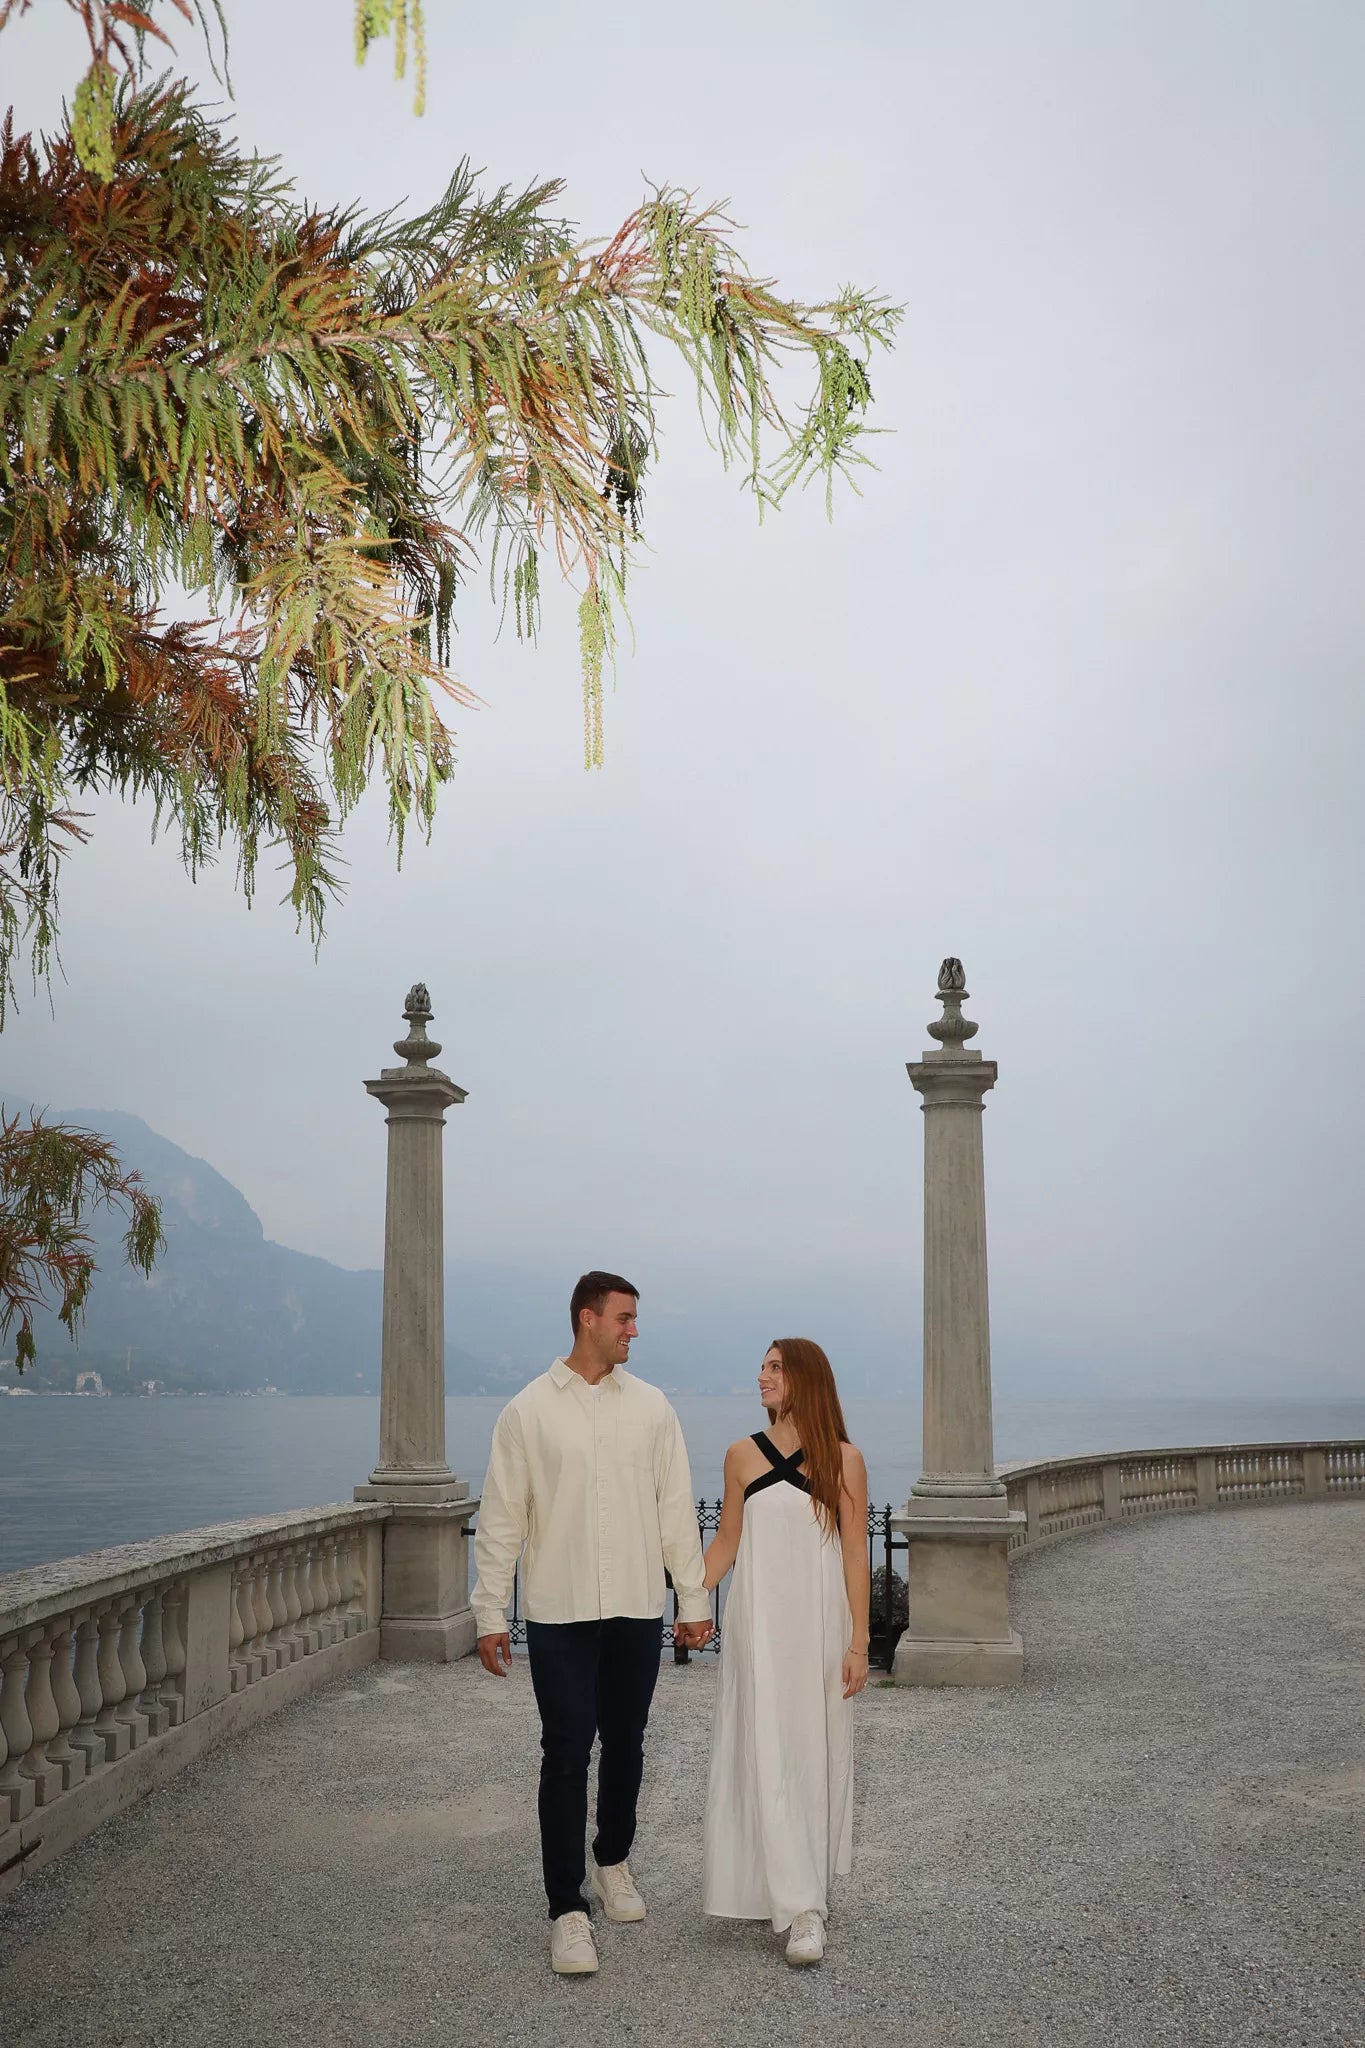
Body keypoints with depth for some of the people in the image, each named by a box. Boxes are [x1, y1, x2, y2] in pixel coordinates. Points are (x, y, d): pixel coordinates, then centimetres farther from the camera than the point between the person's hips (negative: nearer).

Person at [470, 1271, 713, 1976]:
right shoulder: (529, 1410, -3)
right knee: (565, 1756, -3)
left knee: (625, 1747, 14)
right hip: (560, 1613, -3)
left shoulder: (650, 1406, 5)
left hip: (637, 1612, 3)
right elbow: (500, 1517, -1)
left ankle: (613, 1861, 36)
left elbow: (675, 1509, 8)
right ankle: (567, 1909, 5)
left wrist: (694, 1599, 6)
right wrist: (489, 1613, -3)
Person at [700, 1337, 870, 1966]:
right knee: (766, 1753, -4)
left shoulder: (843, 1459, -2)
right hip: (758, 1623, 1)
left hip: (820, 1623, -1)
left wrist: (858, 1642, -4)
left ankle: (805, 1884, 22)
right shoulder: (743, 1456, 3)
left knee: (815, 1751, 6)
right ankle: (800, 1908, 1)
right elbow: (725, 1543, 11)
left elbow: (854, 1555, -1)